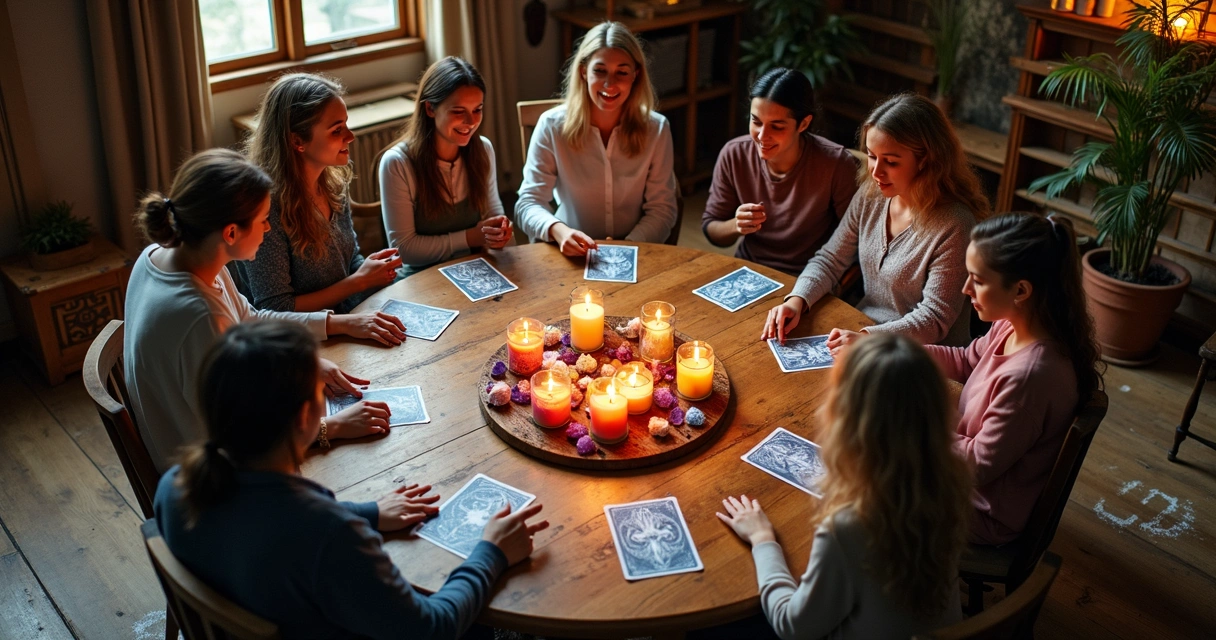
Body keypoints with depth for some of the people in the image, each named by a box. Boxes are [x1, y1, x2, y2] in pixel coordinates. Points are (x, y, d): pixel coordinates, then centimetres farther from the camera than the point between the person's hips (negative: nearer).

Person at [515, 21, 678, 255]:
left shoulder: (656, 129, -3)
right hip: (571, 257, 0)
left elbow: (662, 209, -1)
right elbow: (528, 203, -10)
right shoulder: (552, 125, -6)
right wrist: (558, 231, -31)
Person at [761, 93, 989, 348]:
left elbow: (935, 319, -19)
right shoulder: (870, 196, 0)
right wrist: (797, 300, -11)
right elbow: (830, 260, 7)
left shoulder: (954, 225, -20)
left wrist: (867, 338, -31)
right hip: (862, 330, 6)